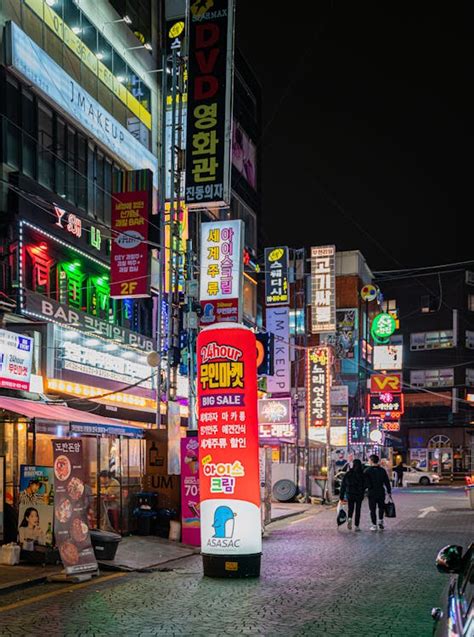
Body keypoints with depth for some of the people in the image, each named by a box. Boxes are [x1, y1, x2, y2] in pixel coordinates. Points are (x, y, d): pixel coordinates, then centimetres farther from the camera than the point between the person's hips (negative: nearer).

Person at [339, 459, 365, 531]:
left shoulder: (348, 474, -4)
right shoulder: (362, 474, -8)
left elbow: (343, 485, -2)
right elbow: (364, 485, -7)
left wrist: (341, 496, 4)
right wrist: (362, 494, 7)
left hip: (349, 494, 1)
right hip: (359, 495, -1)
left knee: (350, 508, 17)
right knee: (358, 510, 9)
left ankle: (349, 518, -11)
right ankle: (356, 526, 8)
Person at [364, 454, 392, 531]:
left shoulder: (367, 471, -8)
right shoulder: (382, 470, 2)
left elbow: (365, 482, -10)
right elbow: (387, 482, 3)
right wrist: (389, 491, 8)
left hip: (371, 493, -2)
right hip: (381, 492, 2)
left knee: (372, 510, 5)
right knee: (381, 507, 21)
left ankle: (374, 525, 5)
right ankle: (380, 521, 8)